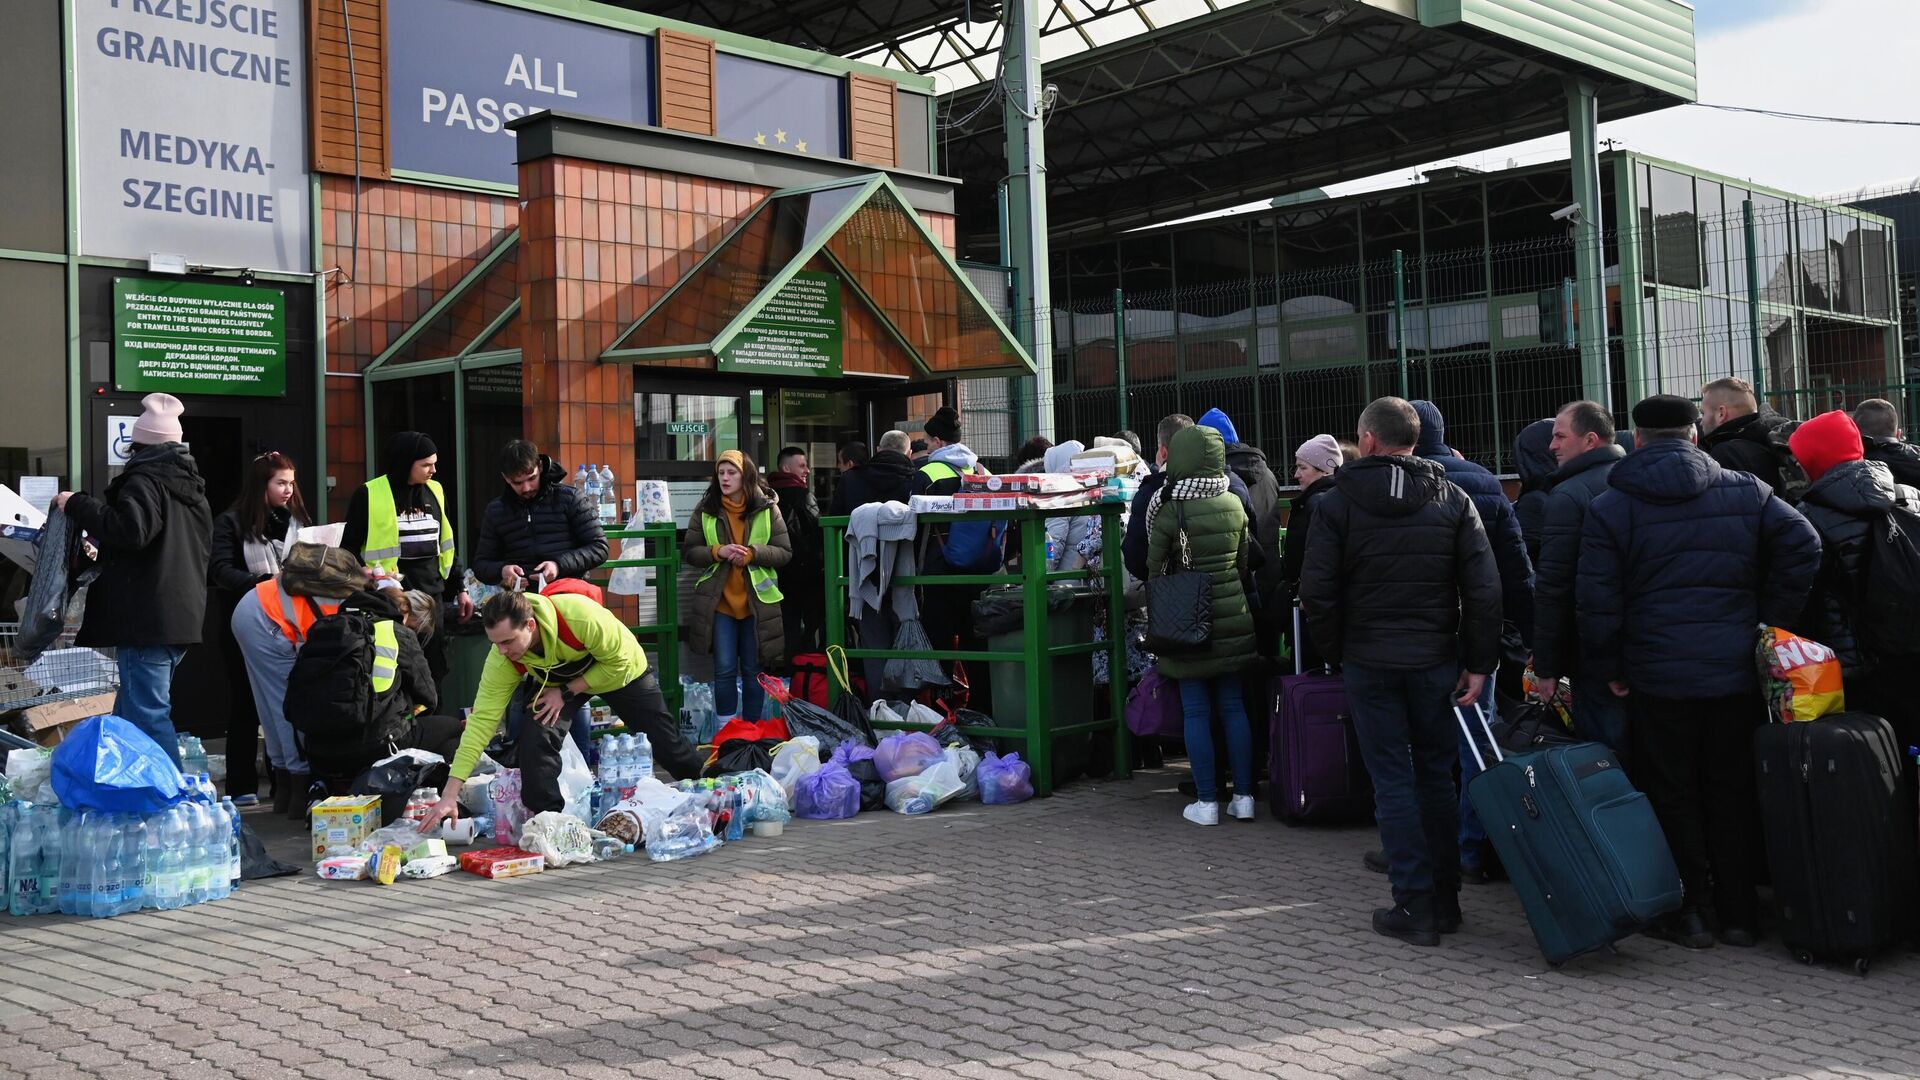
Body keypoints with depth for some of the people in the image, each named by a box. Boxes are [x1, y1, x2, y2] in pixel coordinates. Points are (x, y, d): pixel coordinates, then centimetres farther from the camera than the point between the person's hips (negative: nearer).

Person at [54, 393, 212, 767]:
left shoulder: (144, 480, -9)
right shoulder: (190, 484, 19)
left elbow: (130, 529, -27)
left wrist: (76, 504, -13)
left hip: (147, 619, -9)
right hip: (183, 614, 9)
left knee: (147, 715, -8)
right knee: (131, 711, 16)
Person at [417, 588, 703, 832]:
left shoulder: (580, 615, -45)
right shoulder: (501, 661, -32)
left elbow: (618, 661, -29)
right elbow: (482, 720, -31)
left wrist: (566, 692, -32)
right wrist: (450, 794, -36)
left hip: (621, 670, -2)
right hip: (555, 681, 2)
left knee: (666, 743, 5)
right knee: (534, 734, -24)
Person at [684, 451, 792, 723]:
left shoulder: (767, 509, 1)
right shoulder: (705, 510, 3)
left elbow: (785, 552, -1)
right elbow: (689, 552, 3)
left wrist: (752, 553, -17)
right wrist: (718, 551, -15)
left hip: (757, 602, 0)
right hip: (719, 601, 0)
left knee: (754, 670, 9)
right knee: (724, 669, 1)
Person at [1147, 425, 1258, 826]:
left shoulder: (1170, 509, -12)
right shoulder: (1234, 504, 2)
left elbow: (1155, 566, -5)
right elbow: (1244, 559, 11)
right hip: (1232, 614, 4)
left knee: (1196, 711, 2)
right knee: (1233, 707, 10)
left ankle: (1206, 801, 5)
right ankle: (1243, 796, 13)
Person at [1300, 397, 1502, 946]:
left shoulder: (1336, 503, -4)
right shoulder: (1454, 499, 2)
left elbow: (1317, 590, -8)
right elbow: (1484, 589, -3)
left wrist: (1335, 651, 5)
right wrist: (1479, 663, 0)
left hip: (1369, 662, -2)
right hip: (1436, 659, 2)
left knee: (1393, 781, 4)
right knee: (1436, 776, 13)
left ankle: (1415, 905, 3)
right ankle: (1445, 900, 19)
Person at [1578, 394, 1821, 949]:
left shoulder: (1609, 507, -4)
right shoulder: (1745, 491, 5)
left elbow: (1596, 601, -9)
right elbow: (1802, 546, -3)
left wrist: (1611, 668, 1)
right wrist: (1770, 622, 3)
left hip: (1658, 675, -3)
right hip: (1736, 672, 3)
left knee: (1673, 794, 8)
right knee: (1732, 793, 13)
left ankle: (1688, 912, 12)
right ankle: (1738, 913, 20)